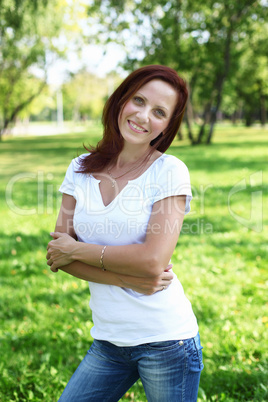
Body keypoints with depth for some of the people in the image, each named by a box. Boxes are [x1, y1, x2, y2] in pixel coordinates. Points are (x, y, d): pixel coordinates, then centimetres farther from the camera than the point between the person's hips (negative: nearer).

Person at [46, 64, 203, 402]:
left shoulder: (170, 172, -10)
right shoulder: (81, 169, 2)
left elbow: (153, 261, -20)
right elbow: (57, 253, -3)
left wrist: (76, 249, -11)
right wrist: (127, 279, -16)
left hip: (166, 340, -4)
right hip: (107, 342, 4)